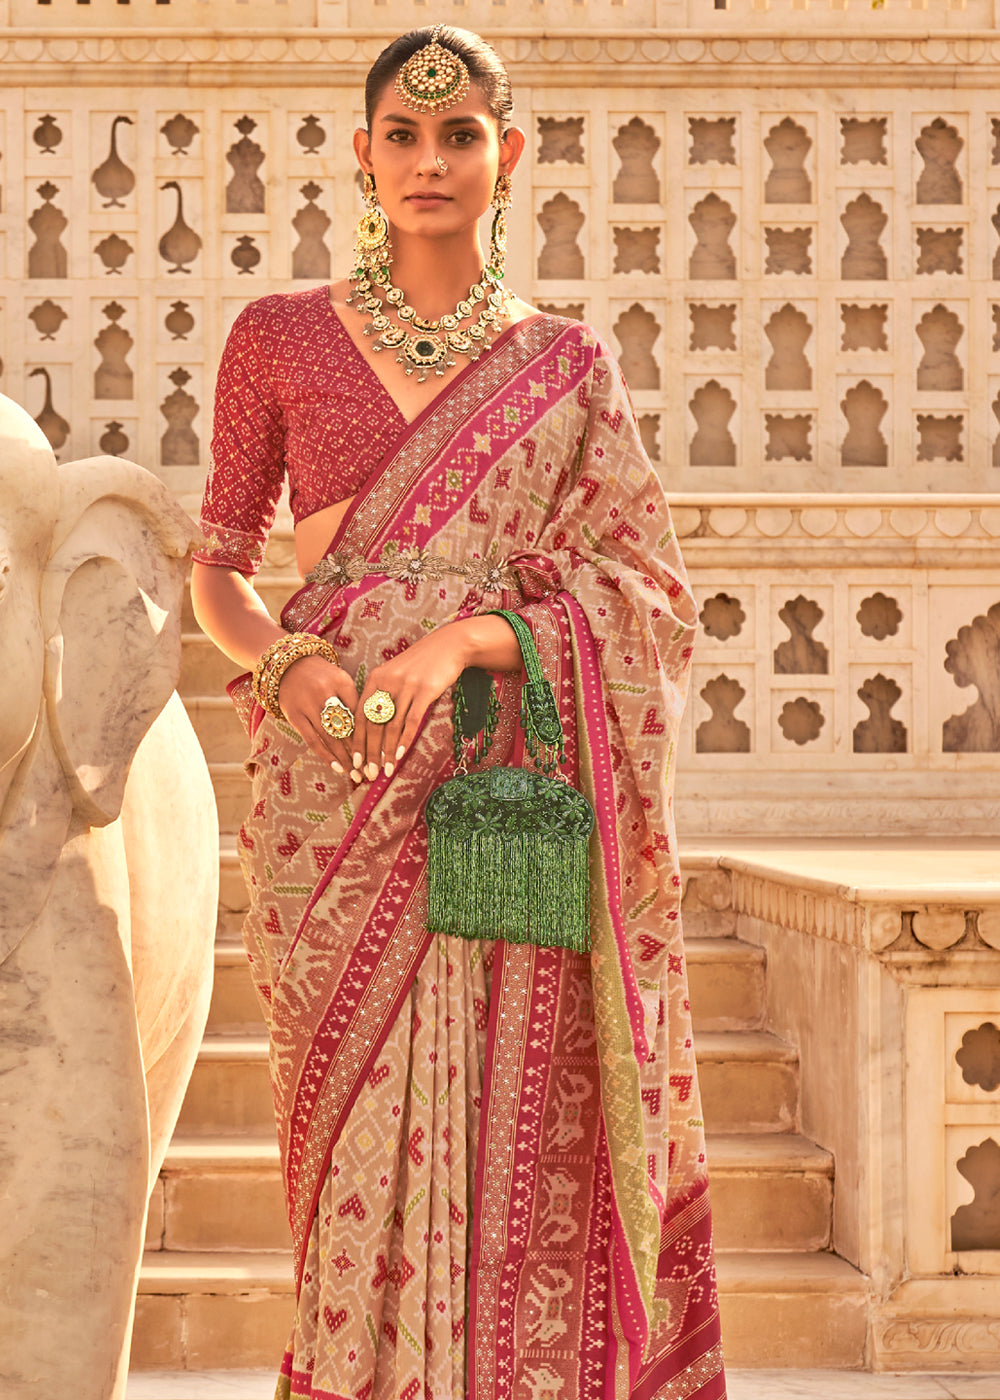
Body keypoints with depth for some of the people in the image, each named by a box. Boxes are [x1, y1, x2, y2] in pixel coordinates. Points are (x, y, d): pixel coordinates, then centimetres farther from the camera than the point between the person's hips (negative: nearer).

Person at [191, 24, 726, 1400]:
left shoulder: (568, 367, 8)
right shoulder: (279, 338, 8)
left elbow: (648, 593, 1)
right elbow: (217, 568, 11)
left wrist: (461, 639, -14)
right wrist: (285, 664, -11)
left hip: (509, 804, 0)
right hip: (340, 806, 0)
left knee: (506, 1145, -2)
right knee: (364, 1144, 0)